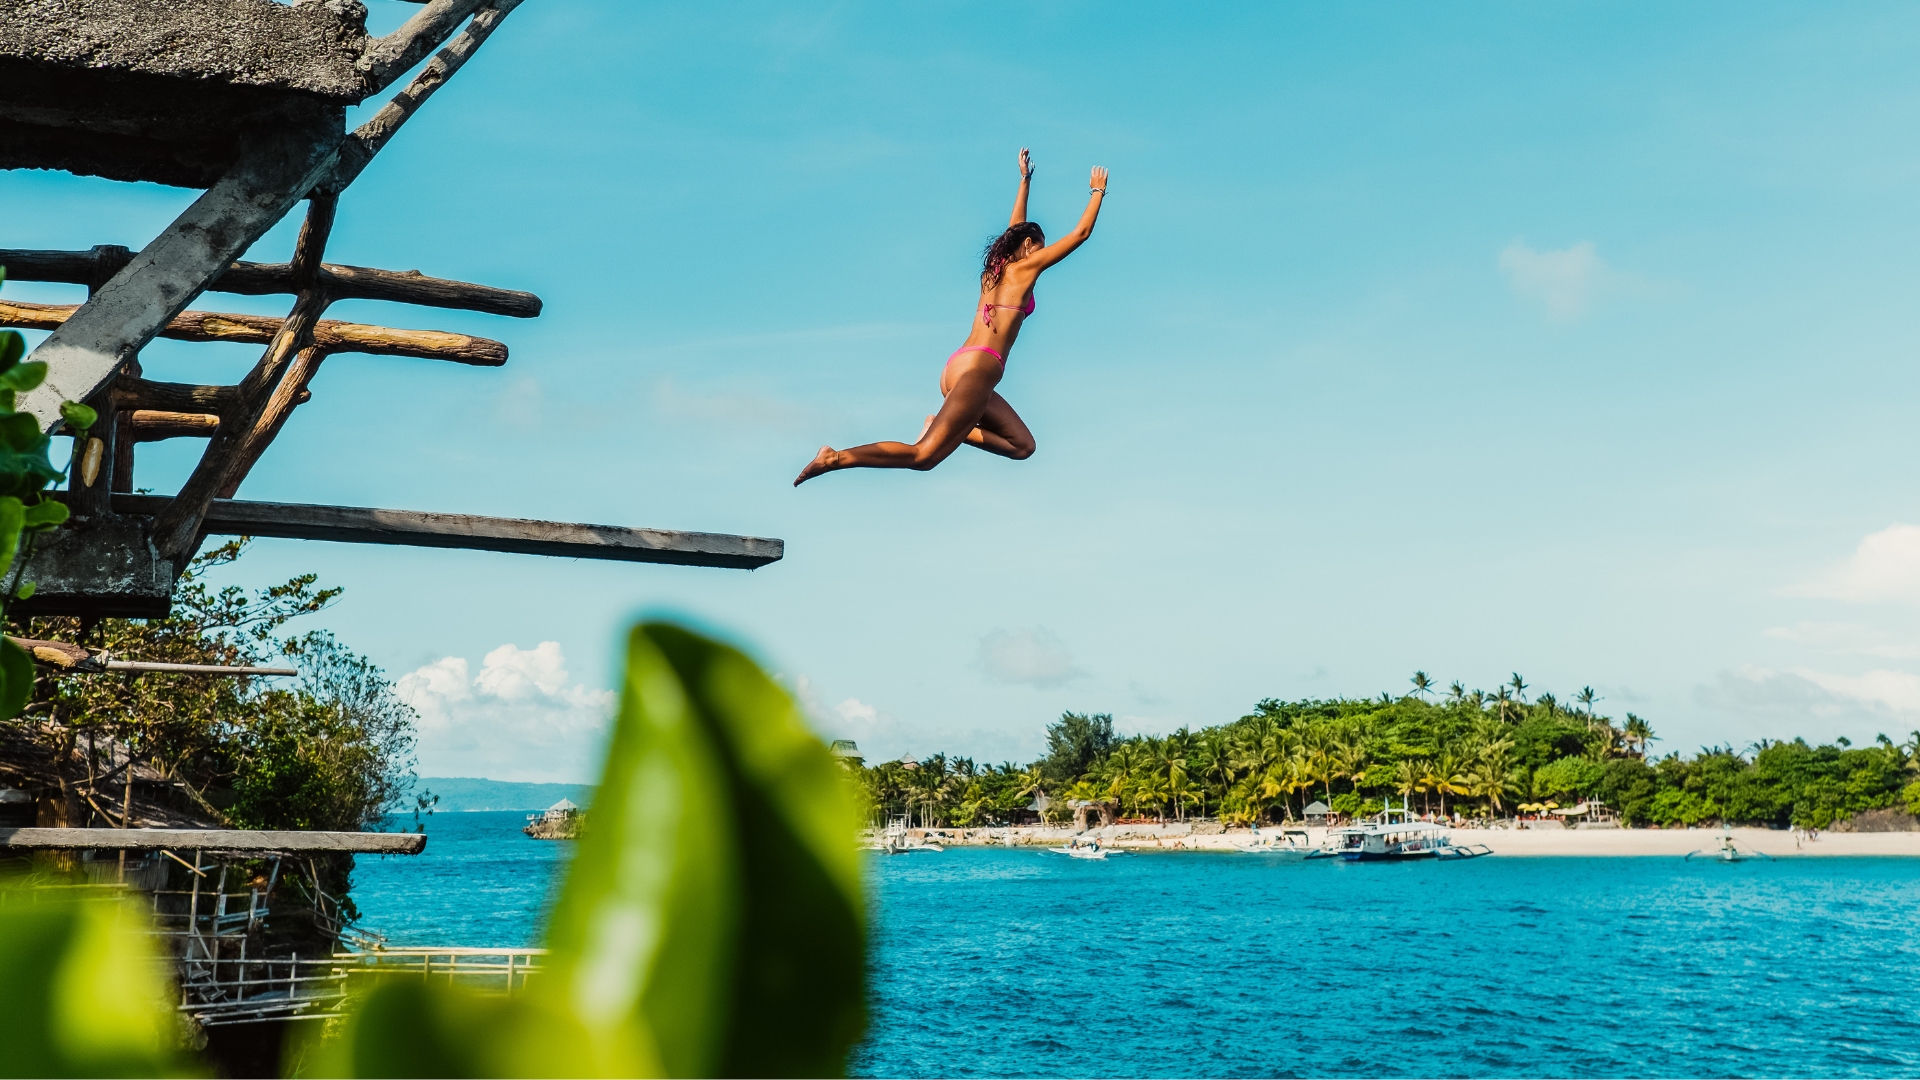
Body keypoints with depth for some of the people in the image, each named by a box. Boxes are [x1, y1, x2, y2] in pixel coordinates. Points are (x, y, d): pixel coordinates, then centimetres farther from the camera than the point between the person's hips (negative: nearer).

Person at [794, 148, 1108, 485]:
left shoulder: (998, 267, 21)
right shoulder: (1025, 266, 2)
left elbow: (1015, 230, 39)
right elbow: (1080, 233, 8)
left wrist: (1025, 180, 48)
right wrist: (1097, 192, 22)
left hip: (959, 368, 10)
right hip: (976, 369, -10)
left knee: (1022, 446, 9)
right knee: (923, 455, -18)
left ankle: (944, 427, -1)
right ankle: (837, 458, -25)